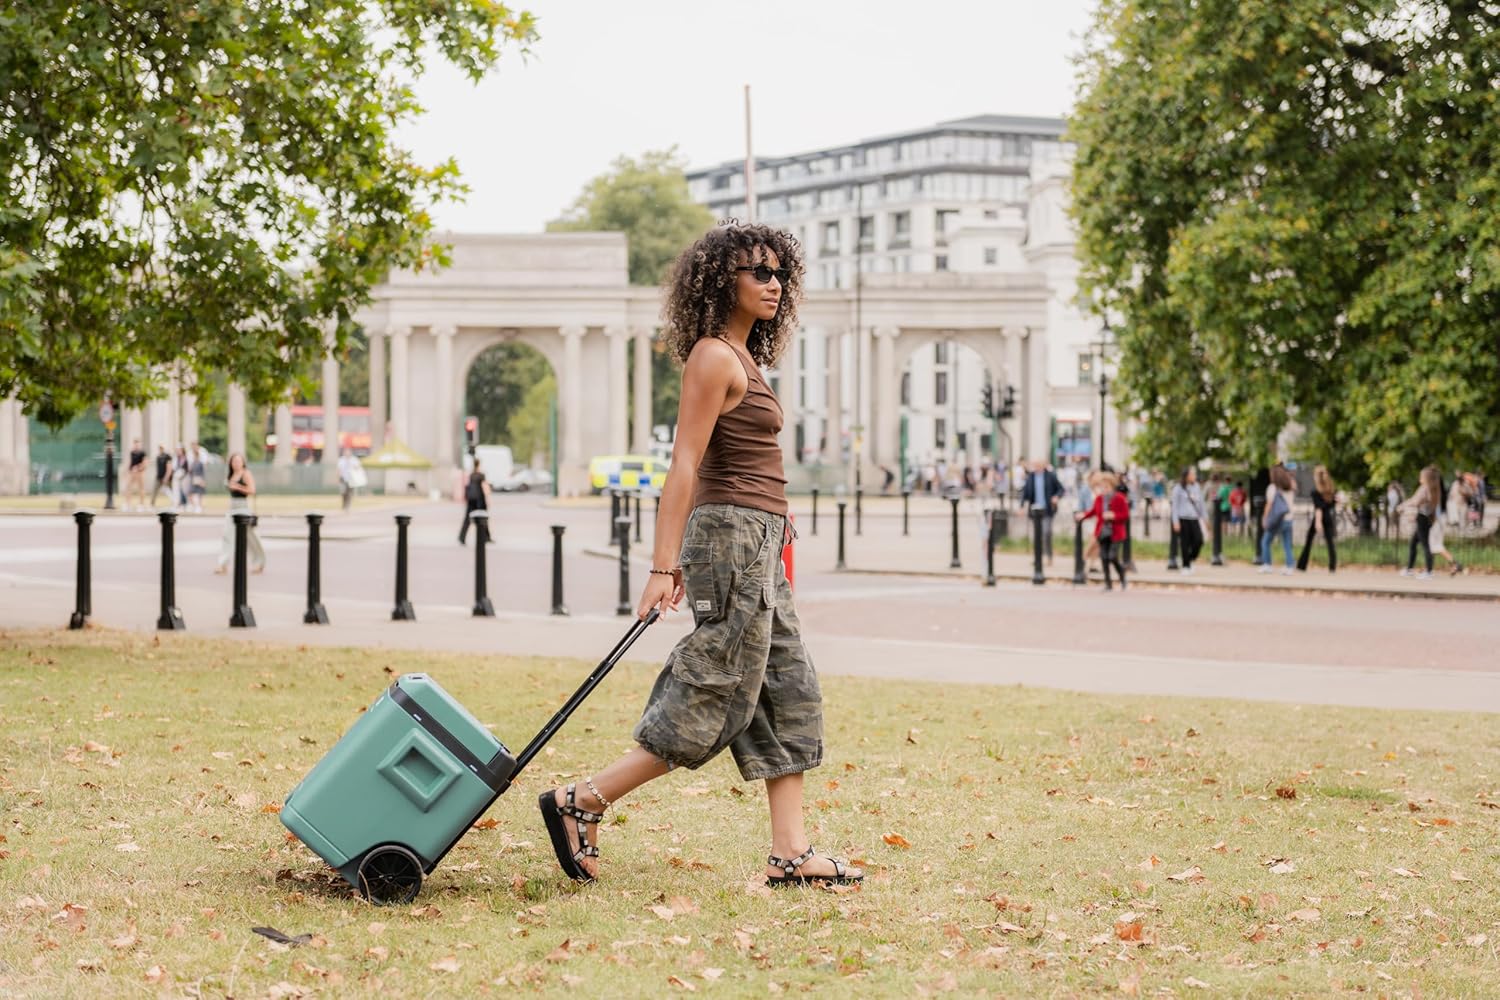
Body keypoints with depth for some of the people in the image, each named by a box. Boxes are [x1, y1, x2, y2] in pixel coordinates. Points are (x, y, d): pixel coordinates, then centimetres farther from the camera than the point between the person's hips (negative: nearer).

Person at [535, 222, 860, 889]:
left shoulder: (742, 358, 17)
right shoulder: (714, 358, -11)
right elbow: (684, 466, -17)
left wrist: (684, 560, 18)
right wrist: (664, 567, -21)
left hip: (756, 544, 10)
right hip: (732, 534, -10)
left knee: (788, 696, 8)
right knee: (714, 700, -8)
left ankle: (790, 853, 8)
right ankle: (581, 803, -2)